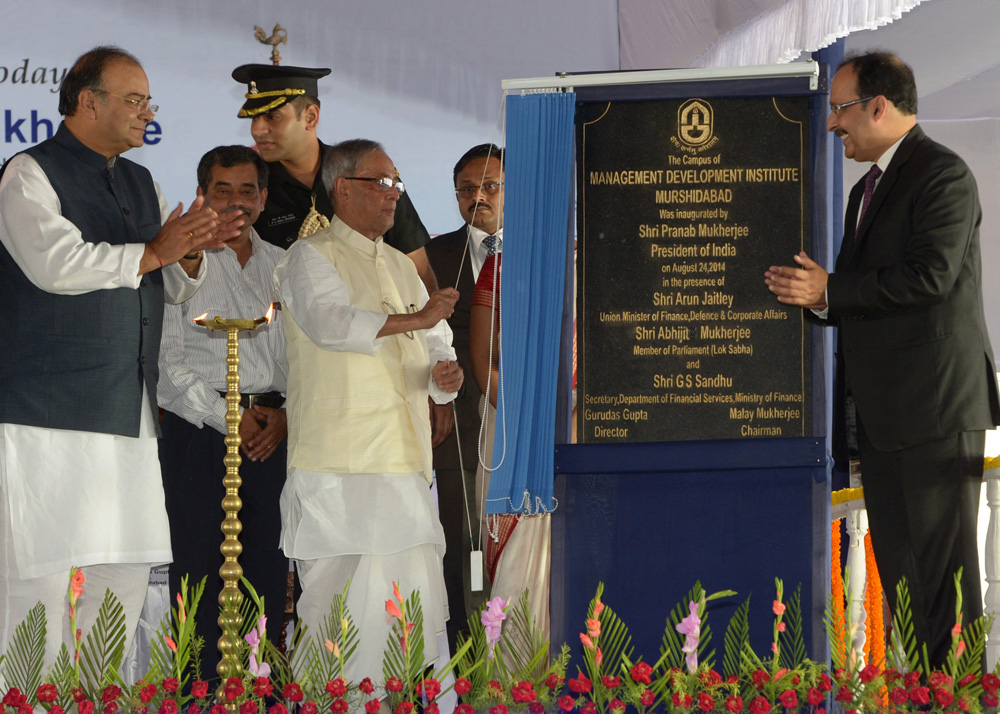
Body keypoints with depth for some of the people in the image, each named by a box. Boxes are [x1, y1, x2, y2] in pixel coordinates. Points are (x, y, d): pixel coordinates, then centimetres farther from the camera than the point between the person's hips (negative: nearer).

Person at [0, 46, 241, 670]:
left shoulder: (142, 184, 20)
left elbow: (176, 288, 23)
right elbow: (57, 264, -19)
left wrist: (193, 251, 1)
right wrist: (155, 252, -12)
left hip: (130, 410, 8)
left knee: (129, 569, 7)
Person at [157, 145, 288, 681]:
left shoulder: (281, 267, 17)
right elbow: (167, 356, -3)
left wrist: (284, 415, -2)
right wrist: (226, 415, -9)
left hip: (272, 434, 4)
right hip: (197, 432, -4)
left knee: (269, 570, 1)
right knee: (199, 568, -6)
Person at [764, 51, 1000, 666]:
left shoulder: (943, 175, -9)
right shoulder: (868, 188, 21)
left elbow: (930, 276, -20)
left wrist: (830, 290, -14)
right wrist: (815, 294, 2)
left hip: (938, 406, -9)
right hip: (882, 412, 10)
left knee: (945, 565, -8)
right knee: (898, 567, 9)